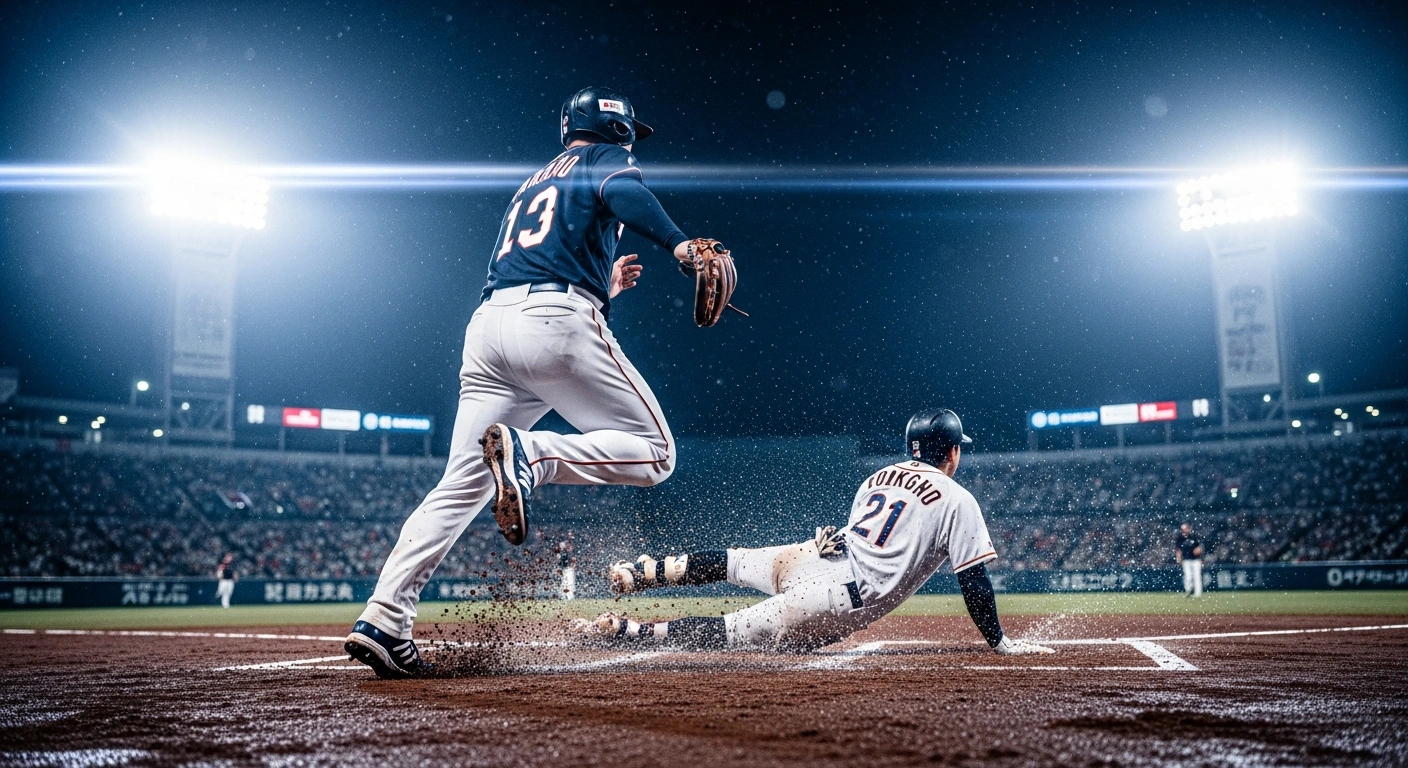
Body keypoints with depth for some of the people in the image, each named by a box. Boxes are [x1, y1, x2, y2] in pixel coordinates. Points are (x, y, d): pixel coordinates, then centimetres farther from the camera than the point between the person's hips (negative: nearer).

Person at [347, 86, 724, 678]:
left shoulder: (531, 185, 36)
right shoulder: (608, 159, 16)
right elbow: (621, 192, -11)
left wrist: (602, 288, 42)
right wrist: (677, 243, -25)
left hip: (488, 321, 7)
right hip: (557, 323, -7)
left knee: (461, 487, 5)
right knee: (653, 452, -1)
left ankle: (382, 621, -6)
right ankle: (527, 453, -23)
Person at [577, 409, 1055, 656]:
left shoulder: (879, 476, 17)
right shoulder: (958, 502, -1)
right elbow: (974, 580, -3)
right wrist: (999, 643, 7)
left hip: (813, 556, 6)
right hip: (839, 606, -6)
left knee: (727, 561, 30)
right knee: (729, 631, -5)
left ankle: (639, 572, 21)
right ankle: (626, 630, -15)